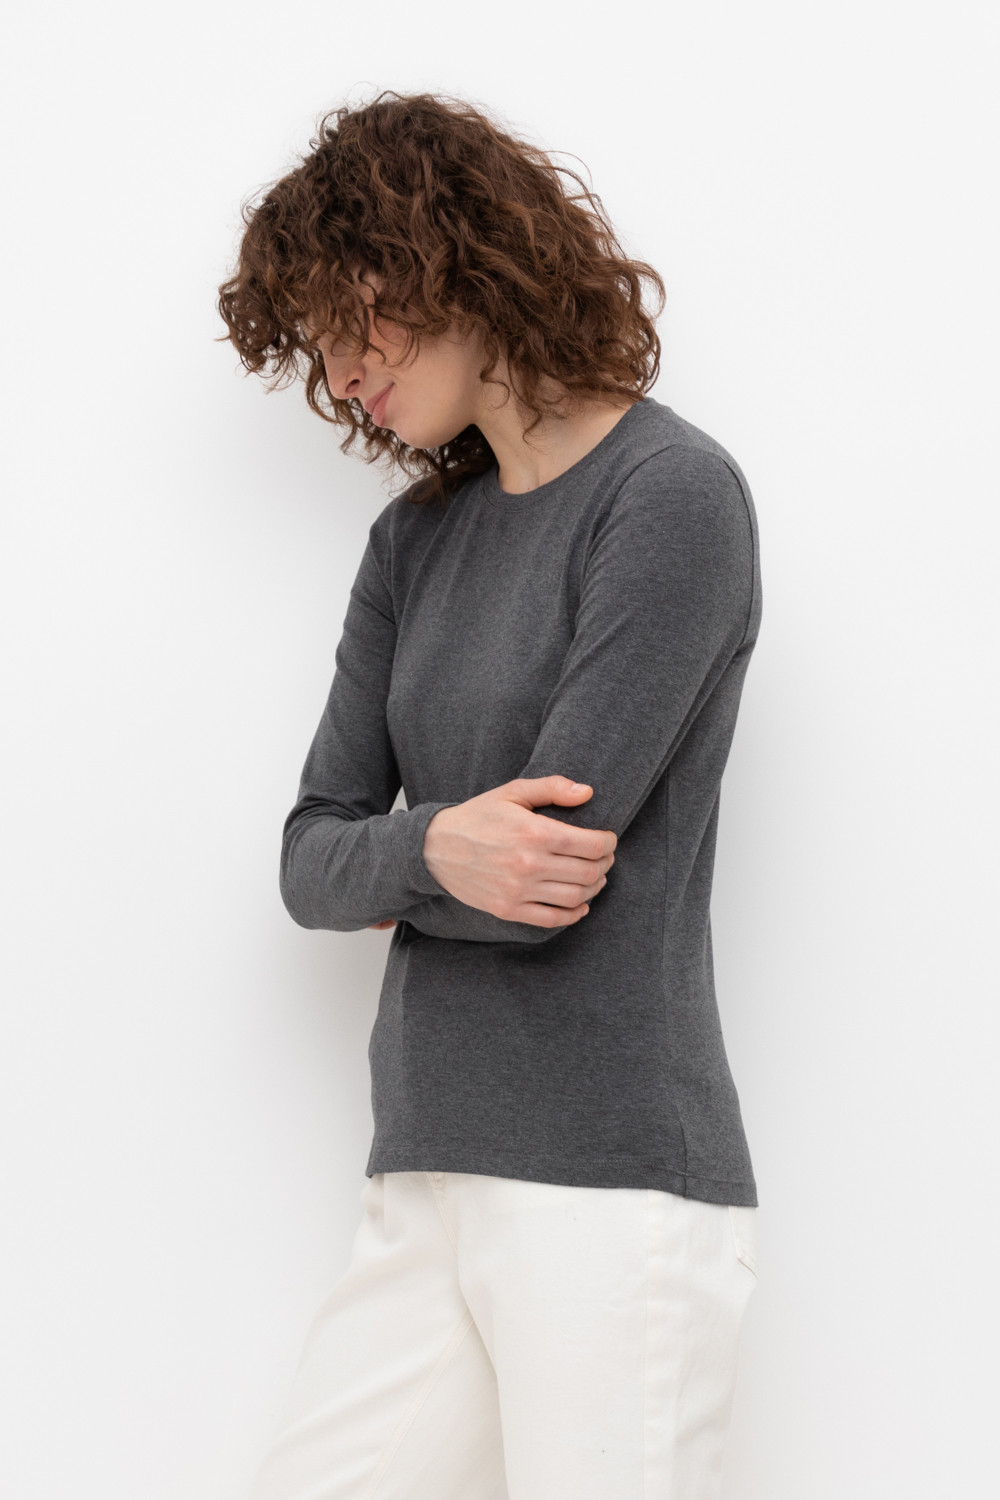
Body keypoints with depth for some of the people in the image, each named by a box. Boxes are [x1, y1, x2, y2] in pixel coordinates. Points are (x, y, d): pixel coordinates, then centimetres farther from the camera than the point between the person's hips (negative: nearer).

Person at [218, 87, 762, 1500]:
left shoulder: (674, 494, -7)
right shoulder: (418, 539, 14)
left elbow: (556, 873, -13)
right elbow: (311, 863, 10)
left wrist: (385, 875, 5)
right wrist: (432, 851, -11)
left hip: (612, 1186, -6)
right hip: (426, 1189, 7)